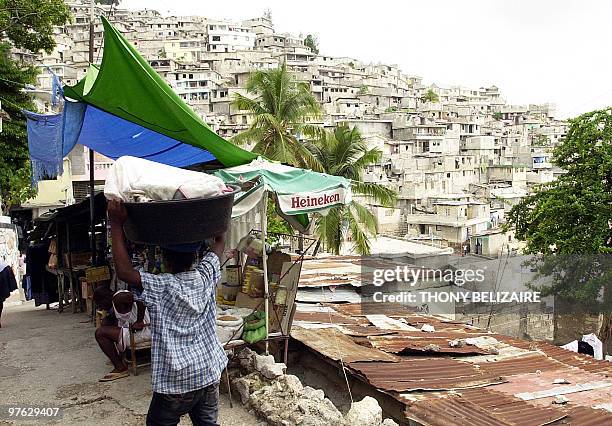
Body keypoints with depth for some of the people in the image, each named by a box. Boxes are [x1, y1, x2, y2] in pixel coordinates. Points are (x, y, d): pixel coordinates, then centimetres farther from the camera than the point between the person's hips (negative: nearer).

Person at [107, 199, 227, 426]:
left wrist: (116, 224, -18)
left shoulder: (161, 287, -15)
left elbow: (124, 271, -21)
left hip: (176, 380, -4)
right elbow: (219, 241, 11)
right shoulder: (205, 277, -2)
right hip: (210, 373, 5)